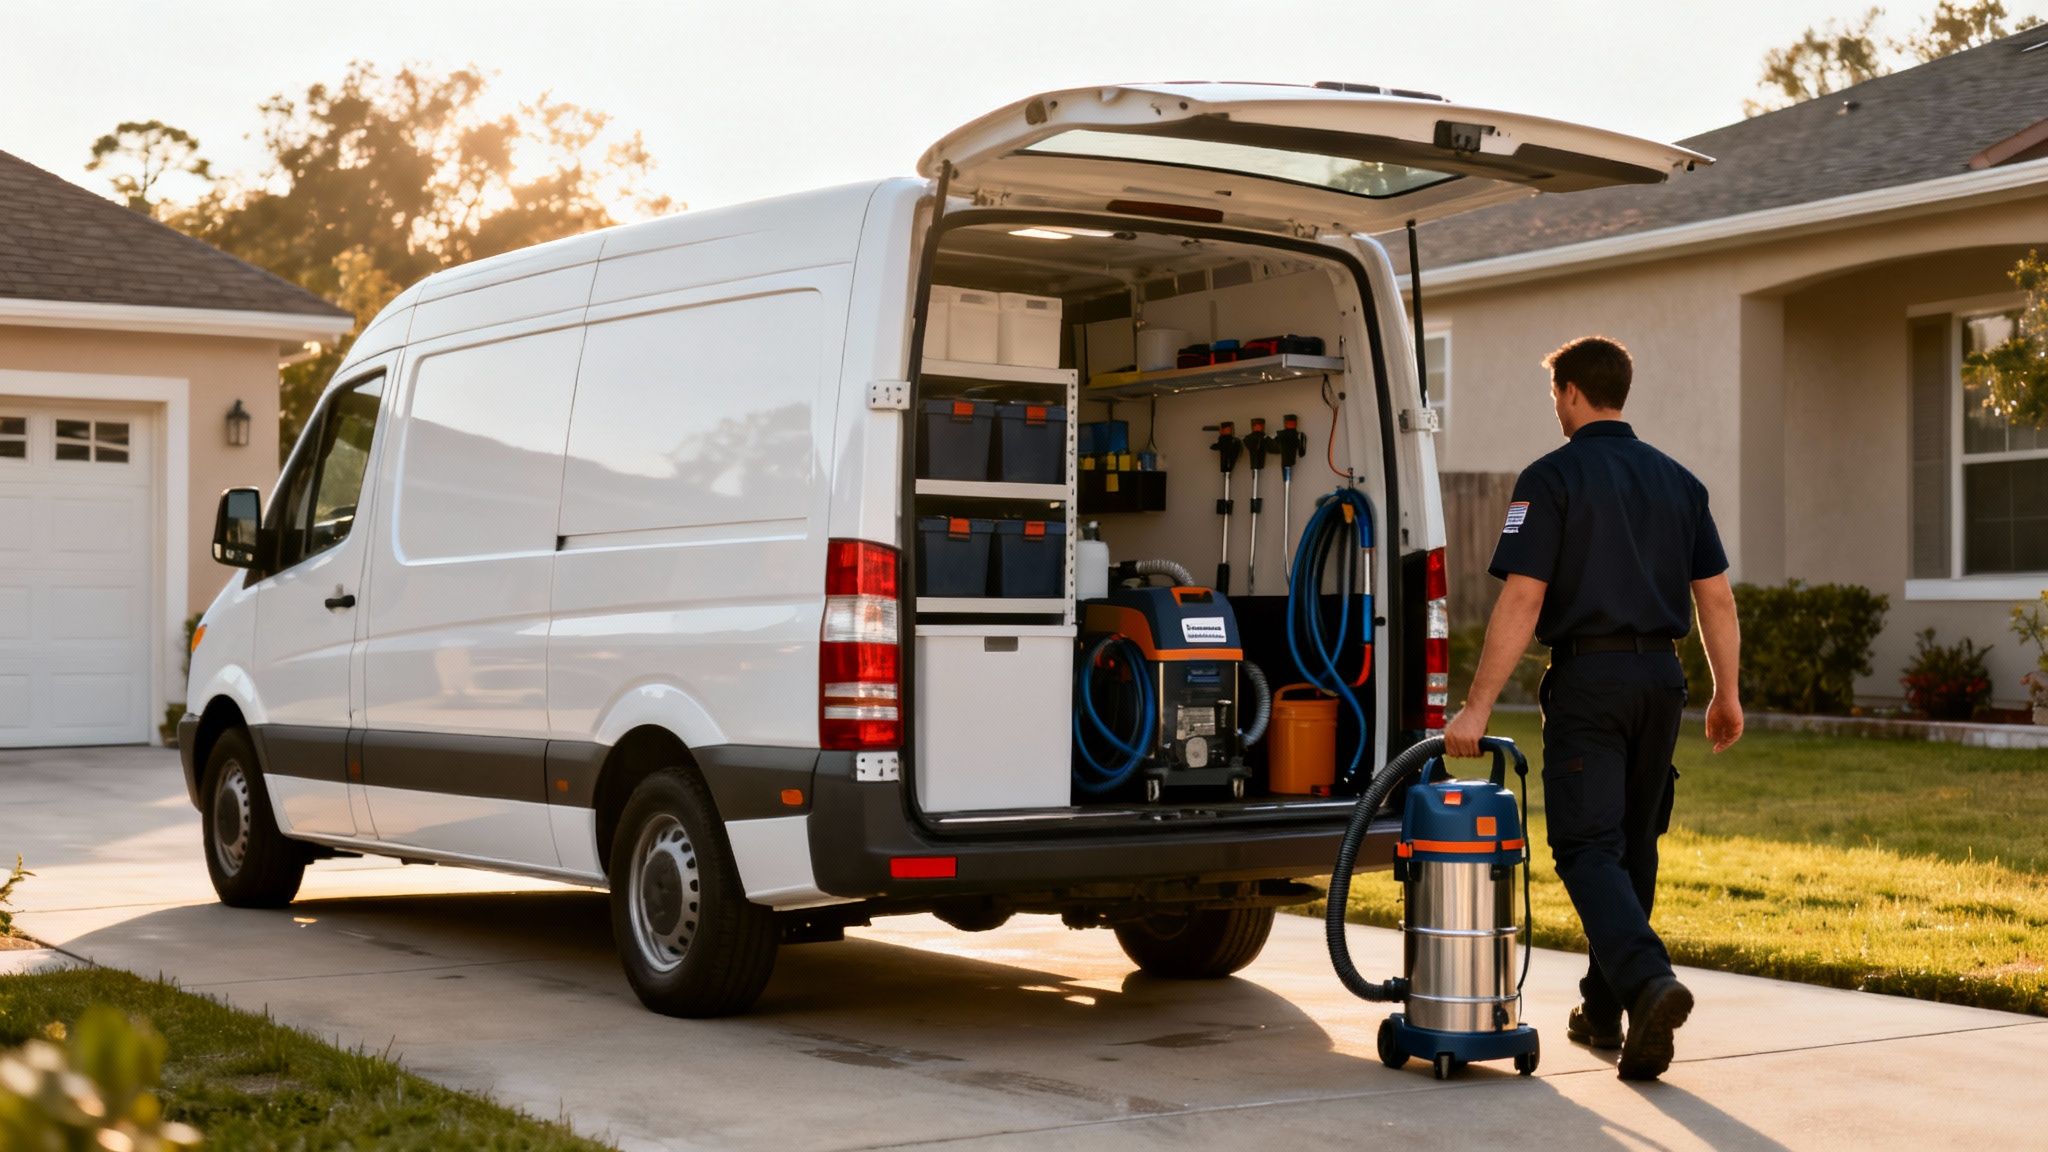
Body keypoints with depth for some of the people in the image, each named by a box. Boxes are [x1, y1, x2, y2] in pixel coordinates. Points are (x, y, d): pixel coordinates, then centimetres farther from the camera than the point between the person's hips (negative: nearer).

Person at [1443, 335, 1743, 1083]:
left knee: (1588, 848, -5)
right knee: (1634, 845, 15)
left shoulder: (1552, 479, -9)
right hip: (1660, 677, 6)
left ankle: (1647, 980, -28)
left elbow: (1520, 603, -15)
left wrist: (1478, 706, -13)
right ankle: (1603, 1011, 23)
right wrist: (1727, 693, 17)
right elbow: (1716, 598, 8)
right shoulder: (1678, 481, 9)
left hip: (1588, 677, -6)